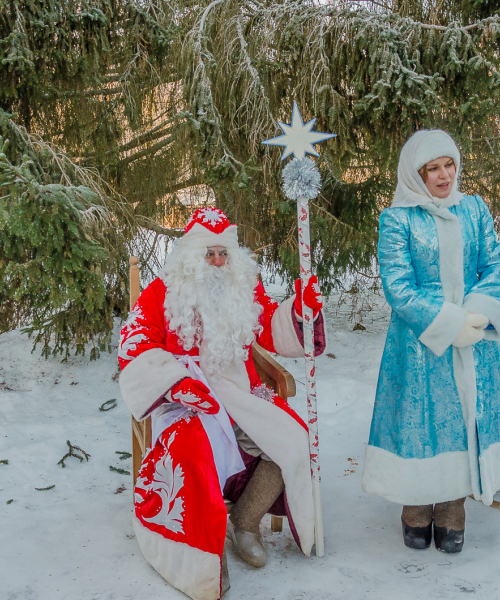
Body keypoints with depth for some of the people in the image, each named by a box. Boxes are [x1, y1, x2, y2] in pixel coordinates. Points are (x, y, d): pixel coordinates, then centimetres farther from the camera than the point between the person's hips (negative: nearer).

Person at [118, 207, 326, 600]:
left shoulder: (247, 289, 14)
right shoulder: (163, 293, 2)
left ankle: (245, 522, 4)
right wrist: (179, 381, -19)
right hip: (187, 397, -4)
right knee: (198, 448, -36)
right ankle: (207, 548, -15)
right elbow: (135, 349, -5)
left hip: (242, 393, 4)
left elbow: (275, 334, 13)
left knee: (292, 440, -19)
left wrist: (301, 309, -8)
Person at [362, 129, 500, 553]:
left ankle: (452, 515, 22)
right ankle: (417, 513, 21)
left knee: (465, 416, 7)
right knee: (420, 419, 3)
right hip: (419, 343, -3)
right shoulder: (398, 219, -5)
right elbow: (397, 286, -10)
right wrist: (449, 323, -15)